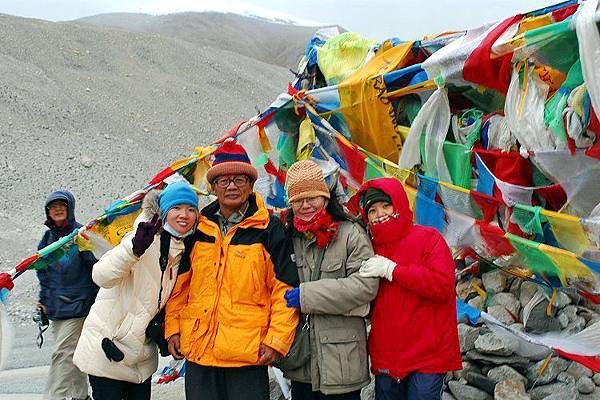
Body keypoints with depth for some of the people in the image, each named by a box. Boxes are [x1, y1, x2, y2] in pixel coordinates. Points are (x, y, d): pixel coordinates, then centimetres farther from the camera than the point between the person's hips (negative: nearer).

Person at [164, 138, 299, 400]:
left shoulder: (269, 230, -2)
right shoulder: (198, 228, 10)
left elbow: (285, 289, -4)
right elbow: (180, 284, 16)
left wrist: (277, 339, -10)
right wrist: (173, 328, 10)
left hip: (248, 351, -4)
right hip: (197, 347, 4)